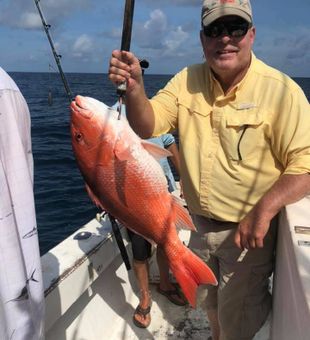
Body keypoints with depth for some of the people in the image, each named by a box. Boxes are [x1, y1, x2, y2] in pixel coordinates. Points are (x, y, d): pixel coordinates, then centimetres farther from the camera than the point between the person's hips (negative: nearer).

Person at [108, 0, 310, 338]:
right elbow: (146, 127, -9)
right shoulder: (187, 81, -2)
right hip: (199, 224, 5)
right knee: (211, 308, 28)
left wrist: (262, 211, -33)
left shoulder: (281, 90, -18)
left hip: (249, 231, -5)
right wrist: (134, 86, -27)